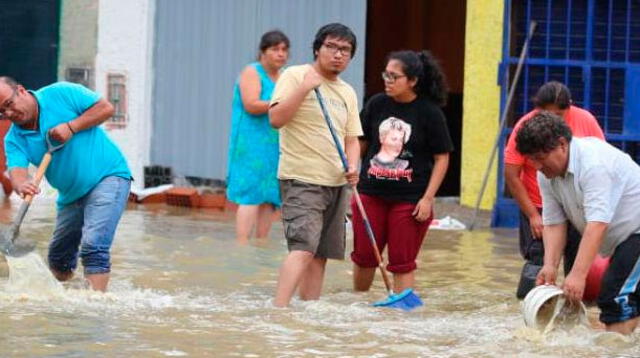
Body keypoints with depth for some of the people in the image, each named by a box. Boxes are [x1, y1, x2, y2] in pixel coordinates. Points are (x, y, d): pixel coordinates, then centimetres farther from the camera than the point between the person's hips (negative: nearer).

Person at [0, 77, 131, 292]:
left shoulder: (61, 94, -9)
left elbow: (106, 108, -8)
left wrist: (71, 127, -18)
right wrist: (21, 185, -42)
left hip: (108, 176, -6)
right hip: (70, 197, 6)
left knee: (93, 247, -22)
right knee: (58, 258, 15)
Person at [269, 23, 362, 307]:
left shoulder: (348, 93, 17)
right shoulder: (295, 76, -3)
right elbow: (276, 119, -14)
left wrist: (352, 166, -1)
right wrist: (305, 87, -20)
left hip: (336, 183, 7)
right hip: (301, 179, -7)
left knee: (320, 255, 6)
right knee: (303, 248, -21)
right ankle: (278, 310, -27)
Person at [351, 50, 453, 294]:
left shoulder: (429, 112, -7)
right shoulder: (377, 104, 1)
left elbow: (442, 158, -4)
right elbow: (360, 143, 11)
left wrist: (427, 198, -10)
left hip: (410, 199, -3)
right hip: (370, 193, 3)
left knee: (402, 263, 2)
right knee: (363, 256, 12)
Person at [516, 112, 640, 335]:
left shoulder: (594, 163, -29)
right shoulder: (547, 174, -1)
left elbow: (598, 223, -36)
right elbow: (553, 223, -2)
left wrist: (578, 275, -40)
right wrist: (550, 266, -19)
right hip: (621, 240, 10)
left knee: (616, 298, -20)